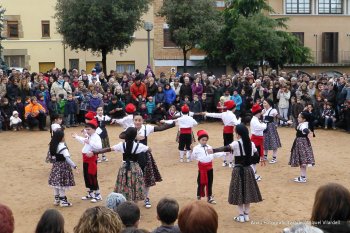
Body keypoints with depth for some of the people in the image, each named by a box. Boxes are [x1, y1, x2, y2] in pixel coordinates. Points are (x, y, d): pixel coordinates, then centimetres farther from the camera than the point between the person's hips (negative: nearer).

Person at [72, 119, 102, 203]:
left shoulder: (96, 137, -17)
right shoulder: (88, 136, 12)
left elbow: (99, 146, -33)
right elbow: (84, 141, 35)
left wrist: (89, 142, -33)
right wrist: (77, 137, 40)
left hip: (92, 158, -9)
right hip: (85, 158, 9)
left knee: (92, 176, -6)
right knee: (86, 176, 14)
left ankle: (98, 195, 5)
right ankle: (90, 194, 26)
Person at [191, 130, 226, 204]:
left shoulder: (209, 147, 12)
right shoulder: (197, 148, -5)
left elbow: (214, 155, 19)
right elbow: (193, 157, -5)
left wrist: (223, 153, 16)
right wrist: (192, 151, -20)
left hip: (209, 166, 5)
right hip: (202, 166, -5)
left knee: (209, 183, 10)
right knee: (201, 182, 1)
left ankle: (210, 197, 20)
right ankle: (199, 197, 14)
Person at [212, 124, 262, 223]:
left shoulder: (236, 143, -14)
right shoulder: (251, 143, 1)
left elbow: (227, 148, -31)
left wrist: (213, 150, -39)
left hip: (238, 170, -4)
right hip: (248, 170, 5)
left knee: (239, 192, 5)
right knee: (247, 191, 14)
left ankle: (241, 216, 8)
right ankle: (246, 215, 20)